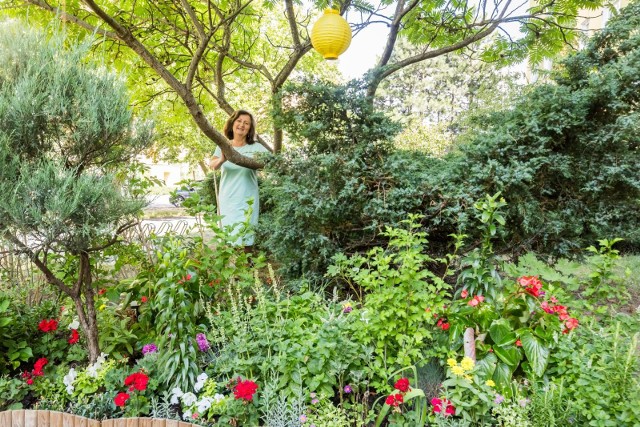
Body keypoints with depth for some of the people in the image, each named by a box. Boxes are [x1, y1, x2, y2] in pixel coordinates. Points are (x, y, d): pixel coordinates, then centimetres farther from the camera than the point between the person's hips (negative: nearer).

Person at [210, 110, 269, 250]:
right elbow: (213, 166, -14)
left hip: (247, 200, -2)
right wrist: (222, 160, -39)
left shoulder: (256, 147, -1)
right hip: (227, 199, 2)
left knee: (244, 239, -1)